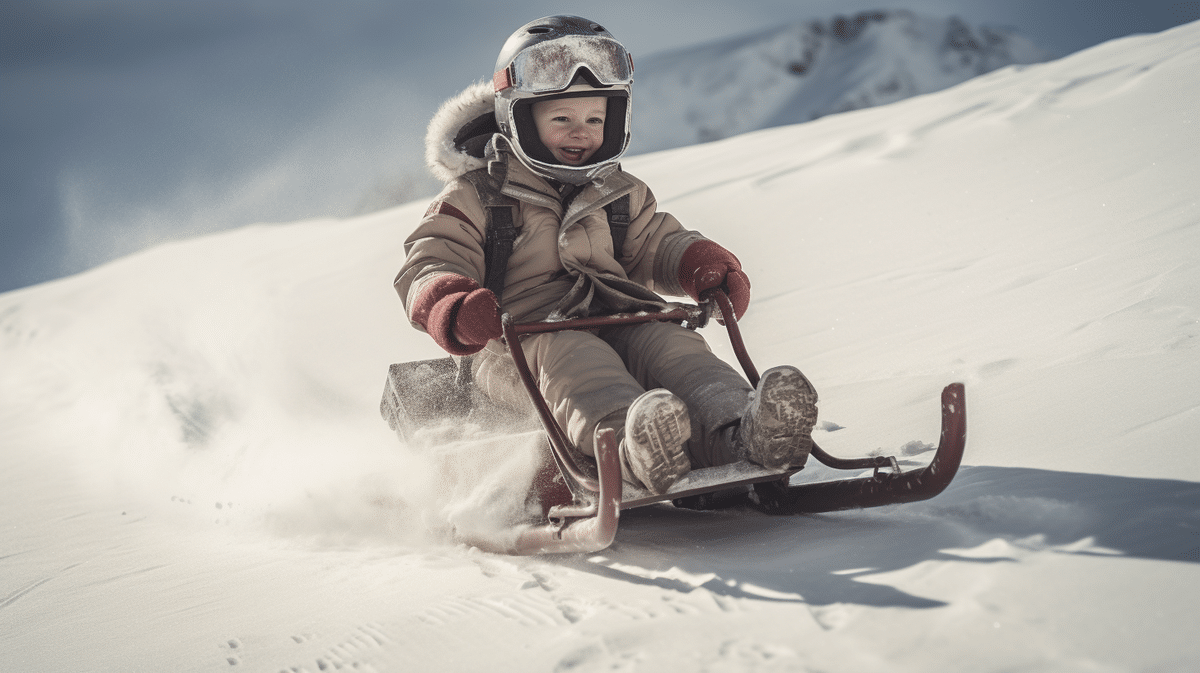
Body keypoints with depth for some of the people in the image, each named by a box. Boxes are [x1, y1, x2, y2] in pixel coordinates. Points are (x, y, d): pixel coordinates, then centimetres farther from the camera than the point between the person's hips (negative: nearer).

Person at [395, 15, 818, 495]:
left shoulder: (618, 195, 25)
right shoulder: (477, 195, 9)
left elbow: (656, 244, 30)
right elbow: (428, 268, 1)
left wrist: (705, 266, 6)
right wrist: (455, 307, -24)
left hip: (618, 322, 4)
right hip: (522, 336, -4)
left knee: (668, 343, -28)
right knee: (569, 356, -38)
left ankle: (738, 431, -58)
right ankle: (631, 440, -71)